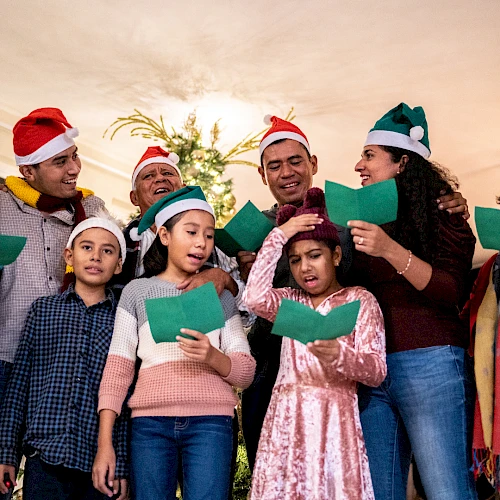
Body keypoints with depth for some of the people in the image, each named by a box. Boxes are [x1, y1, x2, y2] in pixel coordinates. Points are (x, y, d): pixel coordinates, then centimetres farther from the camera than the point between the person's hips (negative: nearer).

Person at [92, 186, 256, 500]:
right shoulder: (138, 291, 9)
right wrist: (105, 443, -2)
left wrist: (213, 357, -15)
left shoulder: (220, 297, 13)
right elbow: (118, 368, 4)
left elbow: (247, 372, 6)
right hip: (150, 422, 0)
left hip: (210, 421, 1)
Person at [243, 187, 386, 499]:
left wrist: (338, 355, -26)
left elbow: (377, 370, -4)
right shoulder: (291, 302, 16)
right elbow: (255, 298, -6)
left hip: (334, 418, -3)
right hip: (286, 419, 3)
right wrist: (278, 237, 0)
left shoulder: (359, 300, 5)